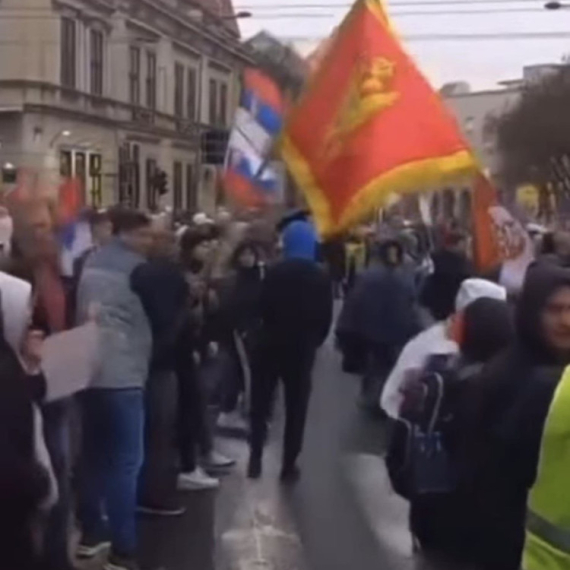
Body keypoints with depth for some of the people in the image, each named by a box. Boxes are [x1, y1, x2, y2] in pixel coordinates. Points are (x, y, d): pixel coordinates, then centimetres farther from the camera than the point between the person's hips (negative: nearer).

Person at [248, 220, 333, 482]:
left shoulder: (274, 273, -7)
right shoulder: (321, 278, -2)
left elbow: (263, 308, -7)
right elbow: (326, 318, -2)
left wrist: (272, 331, 10)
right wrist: (313, 341, 12)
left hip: (271, 344, 0)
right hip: (302, 348, 1)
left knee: (261, 402, 11)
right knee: (296, 407, 7)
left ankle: (256, 459, 5)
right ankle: (289, 465, 8)